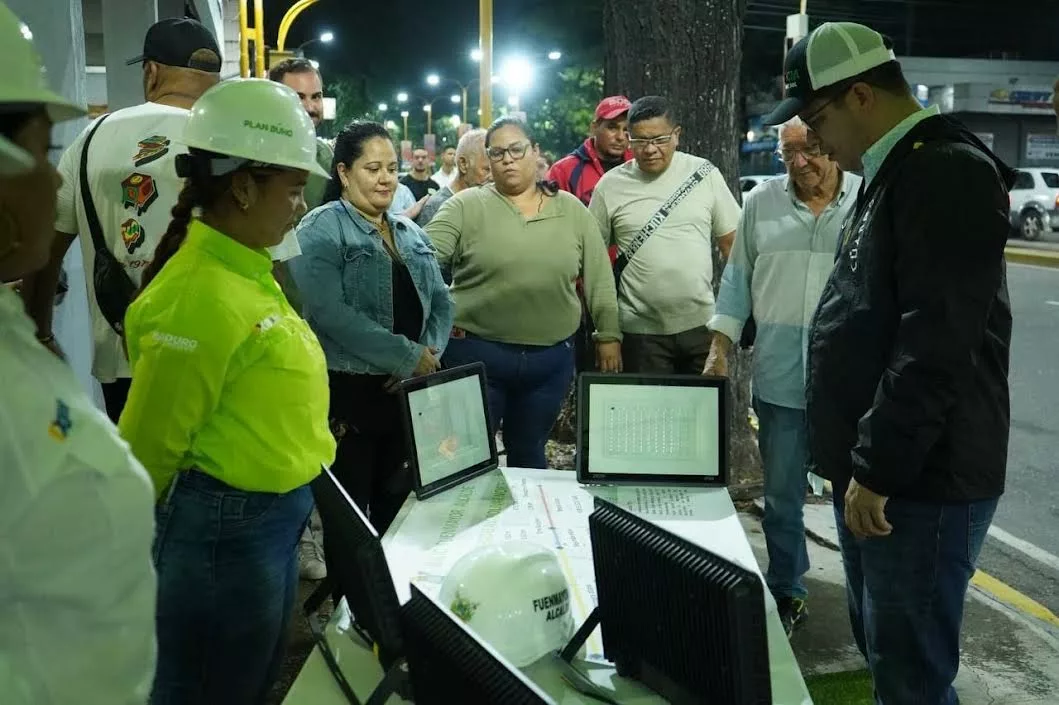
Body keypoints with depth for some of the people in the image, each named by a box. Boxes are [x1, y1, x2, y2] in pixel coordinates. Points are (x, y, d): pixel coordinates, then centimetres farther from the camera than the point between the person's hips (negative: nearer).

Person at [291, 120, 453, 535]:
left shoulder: (410, 233, 14)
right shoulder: (321, 230, -9)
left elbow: (441, 300, 12)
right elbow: (331, 313, -21)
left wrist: (430, 354, -8)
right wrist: (409, 356, -19)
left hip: (410, 391, 6)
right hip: (349, 391, -6)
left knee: (398, 508, 17)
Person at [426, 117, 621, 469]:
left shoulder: (572, 210, 6)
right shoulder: (466, 206, -3)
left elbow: (599, 277, 9)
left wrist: (608, 335, 7)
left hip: (552, 359, 2)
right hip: (476, 354, -2)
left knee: (529, 453, 17)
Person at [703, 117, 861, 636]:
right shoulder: (760, 203, 4)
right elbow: (738, 280, 8)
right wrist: (720, 351, 4)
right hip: (779, 379, 2)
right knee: (780, 496, 13)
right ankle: (786, 594, 30)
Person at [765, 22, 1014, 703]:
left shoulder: (945, 173, -16)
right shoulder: (895, 173, 16)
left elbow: (936, 345, -24)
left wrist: (877, 469, -20)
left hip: (921, 479, -10)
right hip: (876, 470, 10)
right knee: (881, 647, 20)